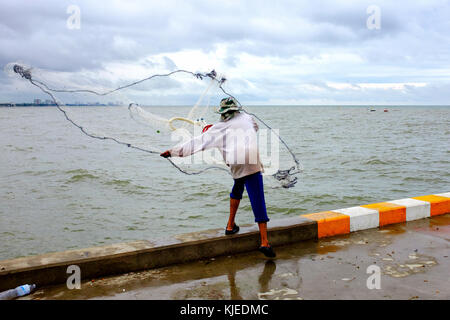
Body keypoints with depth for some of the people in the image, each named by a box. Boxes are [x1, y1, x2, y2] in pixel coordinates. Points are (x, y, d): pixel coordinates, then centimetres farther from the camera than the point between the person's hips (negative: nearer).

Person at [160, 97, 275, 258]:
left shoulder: (217, 129, 15)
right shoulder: (247, 119, 19)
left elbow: (196, 142, 16)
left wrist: (172, 151, 24)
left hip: (235, 166, 1)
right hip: (252, 163, -1)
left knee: (237, 189, 31)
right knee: (258, 201, -4)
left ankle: (230, 225, 32)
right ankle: (264, 242, -10)